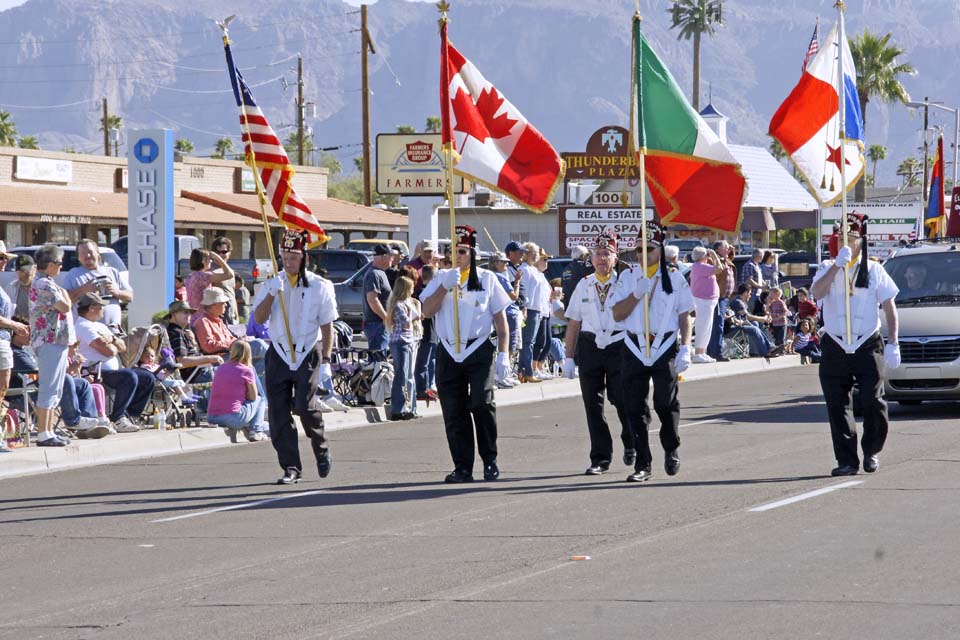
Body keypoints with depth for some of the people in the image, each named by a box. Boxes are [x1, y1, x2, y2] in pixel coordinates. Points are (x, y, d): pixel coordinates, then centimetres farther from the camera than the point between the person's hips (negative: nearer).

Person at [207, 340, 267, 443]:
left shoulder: (221, 368, 14)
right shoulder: (247, 371, -2)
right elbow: (253, 397, 9)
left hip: (211, 419, 5)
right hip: (233, 418, -5)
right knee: (259, 400, 21)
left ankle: (231, 430, 15)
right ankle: (255, 432, 10)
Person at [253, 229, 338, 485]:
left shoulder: (318, 286, 1)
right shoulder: (272, 285, 8)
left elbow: (327, 326, 2)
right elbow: (259, 318, -3)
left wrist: (325, 361, -4)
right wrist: (272, 294, -18)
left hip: (309, 354, -3)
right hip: (279, 355, 3)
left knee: (304, 406, -17)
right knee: (278, 413, -3)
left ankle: (322, 451, 9)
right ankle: (291, 468, 3)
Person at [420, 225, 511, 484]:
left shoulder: (486, 278, 6)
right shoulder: (442, 278, 11)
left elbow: (500, 318, 6)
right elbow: (427, 311, -1)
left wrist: (503, 353, -1)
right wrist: (445, 286, -13)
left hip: (479, 351, -3)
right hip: (449, 353, 3)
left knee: (482, 403, -16)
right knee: (453, 413, 1)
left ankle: (490, 460, 0)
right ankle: (462, 468, 7)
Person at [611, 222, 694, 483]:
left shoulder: (675, 278, 4)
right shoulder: (627, 278, 8)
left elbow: (685, 317, 5)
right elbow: (617, 314, 1)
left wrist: (685, 349, -5)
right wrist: (637, 294, -13)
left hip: (666, 348, -2)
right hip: (634, 350, 2)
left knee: (666, 403, -7)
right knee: (635, 408, 0)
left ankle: (671, 449, 20)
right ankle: (642, 465, 6)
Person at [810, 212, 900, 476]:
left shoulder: (874, 270, 6)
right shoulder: (828, 268, 7)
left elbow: (889, 306, 7)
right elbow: (816, 292, -13)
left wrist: (893, 344, -2)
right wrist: (838, 264, -21)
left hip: (868, 346, -1)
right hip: (834, 346, 1)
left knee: (872, 401, -8)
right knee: (837, 407, 0)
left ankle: (872, 450, 15)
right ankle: (847, 461, 6)